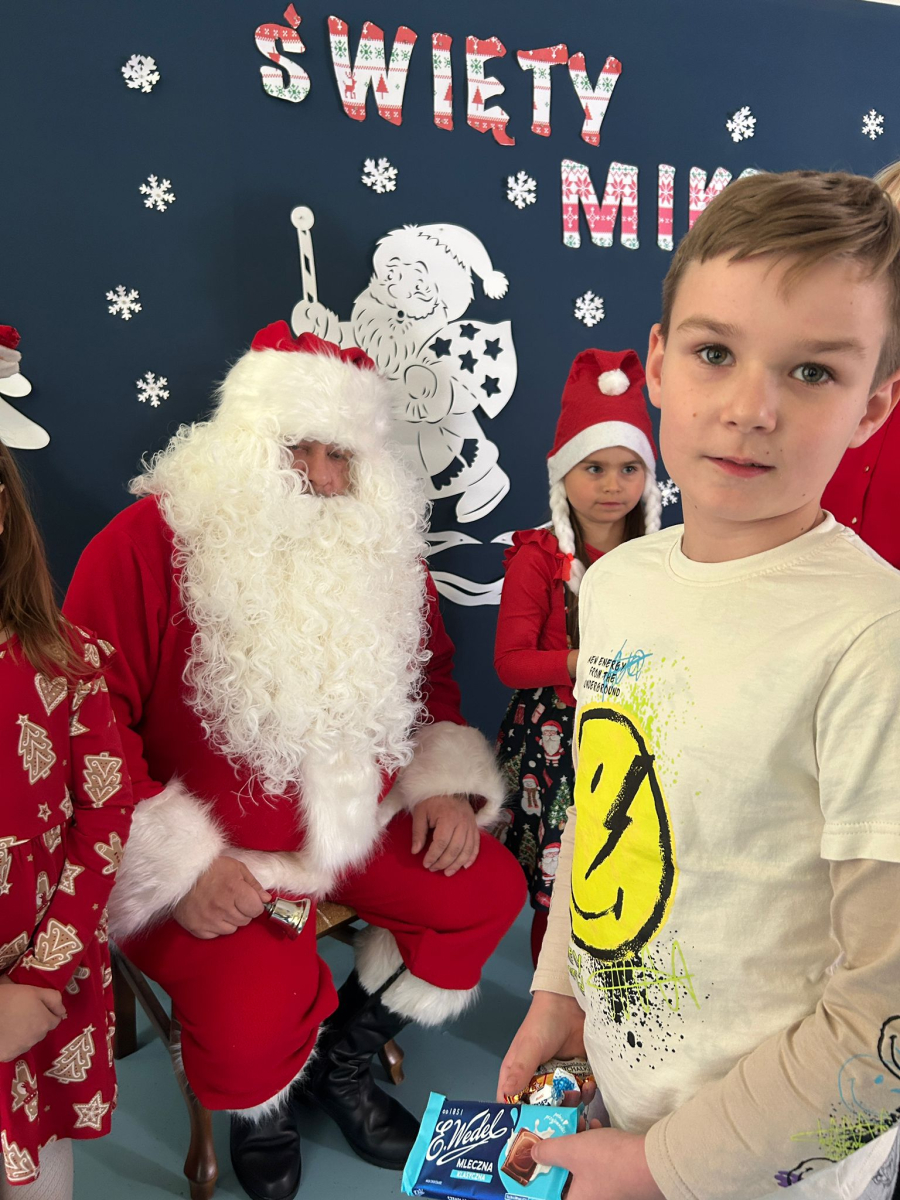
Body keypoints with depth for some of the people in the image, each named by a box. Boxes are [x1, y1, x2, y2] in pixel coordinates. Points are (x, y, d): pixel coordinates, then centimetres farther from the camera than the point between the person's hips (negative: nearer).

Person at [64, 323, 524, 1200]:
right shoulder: (146, 544, -14)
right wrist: (177, 864, -19)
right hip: (208, 853, -5)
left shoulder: (383, 547, 3)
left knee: (489, 890, 0)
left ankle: (342, 1061, 23)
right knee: (259, 1007, -26)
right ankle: (262, 1105, 16)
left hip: (357, 824, 6)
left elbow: (429, 673, 16)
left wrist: (444, 783, 1)